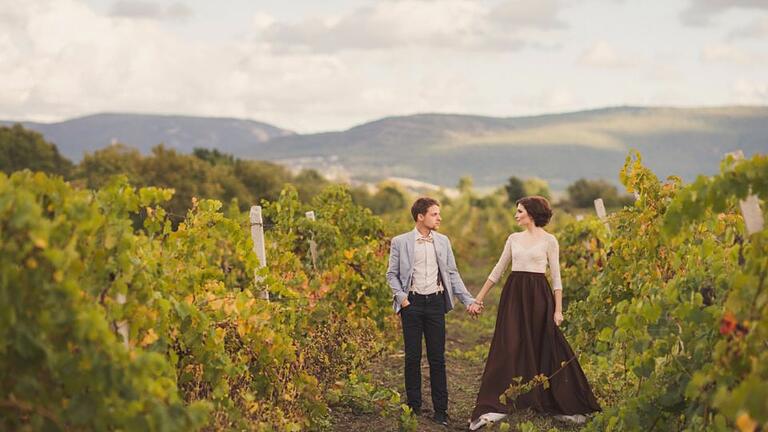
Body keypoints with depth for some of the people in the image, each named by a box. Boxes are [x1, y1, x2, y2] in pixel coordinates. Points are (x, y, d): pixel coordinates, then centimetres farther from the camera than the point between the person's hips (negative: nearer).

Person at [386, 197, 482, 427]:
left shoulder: (443, 241, 9)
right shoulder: (400, 242, 0)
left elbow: (452, 273, 11)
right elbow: (392, 274, 4)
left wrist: (468, 300, 4)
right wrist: (400, 296, -11)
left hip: (436, 302, 2)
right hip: (412, 303, -2)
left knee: (437, 357, 3)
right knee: (413, 357, 3)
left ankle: (440, 410, 9)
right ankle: (414, 407, 14)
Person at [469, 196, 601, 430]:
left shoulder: (549, 240, -3)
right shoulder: (513, 238, 10)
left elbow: (556, 276, -3)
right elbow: (498, 269, 16)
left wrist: (558, 309, -8)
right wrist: (480, 297, 14)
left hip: (538, 296, -4)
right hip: (513, 296, 4)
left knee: (548, 350, 2)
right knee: (508, 349, -1)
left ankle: (564, 406, 16)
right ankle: (494, 407, 0)